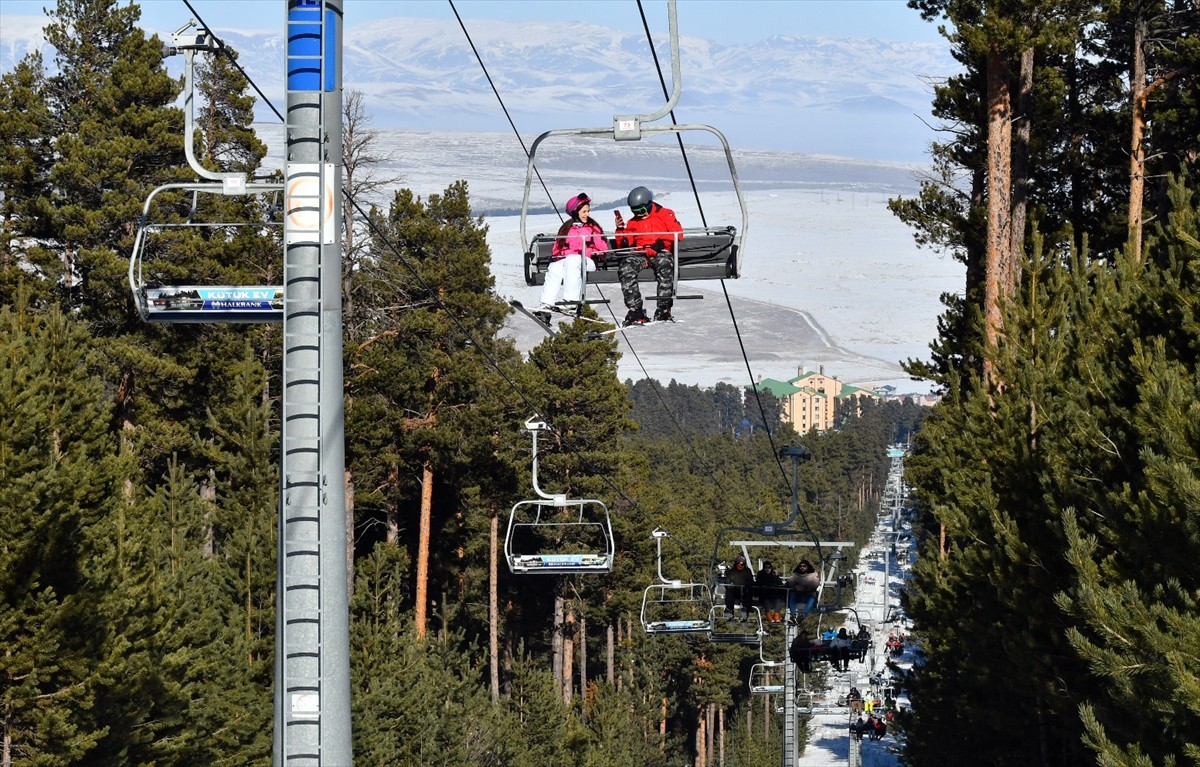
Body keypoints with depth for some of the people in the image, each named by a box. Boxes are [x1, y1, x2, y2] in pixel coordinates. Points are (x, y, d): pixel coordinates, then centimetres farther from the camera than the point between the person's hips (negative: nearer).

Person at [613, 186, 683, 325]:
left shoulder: (665, 214, 12)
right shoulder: (633, 222, 25)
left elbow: (678, 233, -1)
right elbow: (623, 245, 21)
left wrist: (661, 243, -14)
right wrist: (621, 229, 4)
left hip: (661, 252, -3)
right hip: (639, 254, 3)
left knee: (664, 264, -40)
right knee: (625, 267, -30)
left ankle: (663, 308, -34)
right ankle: (635, 311, -33)